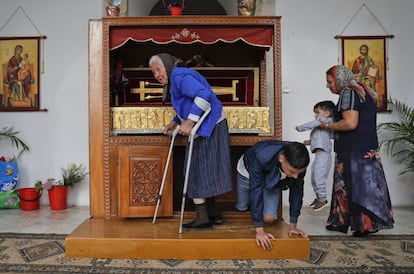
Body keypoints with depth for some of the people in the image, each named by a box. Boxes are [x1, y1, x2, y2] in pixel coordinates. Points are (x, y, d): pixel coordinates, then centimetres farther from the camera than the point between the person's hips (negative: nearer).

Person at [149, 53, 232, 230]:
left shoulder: (179, 76, -13)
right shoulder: (175, 80, 19)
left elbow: (203, 94, -28)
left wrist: (189, 122, -29)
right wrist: (174, 123, 12)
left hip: (209, 127, -11)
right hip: (204, 128, 11)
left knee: (198, 170, -6)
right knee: (204, 170, 14)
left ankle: (202, 219, 0)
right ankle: (213, 213, 24)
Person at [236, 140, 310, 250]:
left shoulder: (299, 164, -34)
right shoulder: (261, 157, -47)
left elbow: (296, 191, -21)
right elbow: (255, 190, -42)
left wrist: (293, 225, -17)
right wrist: (260, 230, -42)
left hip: (273, 181, 2)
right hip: (248, 172, -2)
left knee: (269, 218, -10)